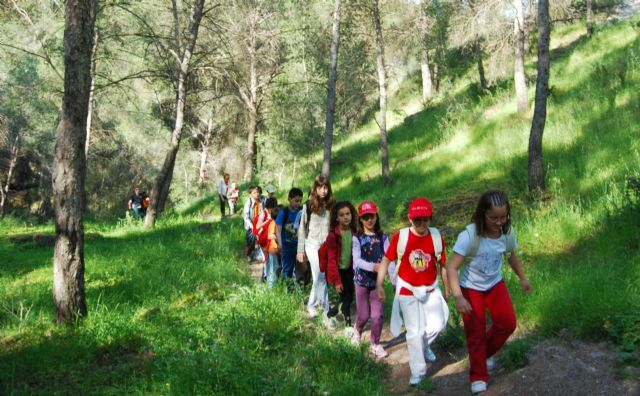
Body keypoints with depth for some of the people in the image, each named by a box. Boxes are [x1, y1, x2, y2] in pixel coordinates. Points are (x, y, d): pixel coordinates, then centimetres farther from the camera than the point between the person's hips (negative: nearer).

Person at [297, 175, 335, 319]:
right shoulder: (309, 205, -3)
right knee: (320, 278, -6)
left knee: (318, 278, 10)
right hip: (313, 245, -2)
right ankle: (326, 311, -1)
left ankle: (311, 305, 30)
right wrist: (300, 250, 1)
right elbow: (302, 228, 2)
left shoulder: (332, 204, 1)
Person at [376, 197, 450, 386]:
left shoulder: (437, 238, -10)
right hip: (407, 291, -2)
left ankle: (423, 346, 31)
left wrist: (447, 290, 8)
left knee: (437, 324, -4)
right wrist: (379, 285, -13)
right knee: (415, 331, 1)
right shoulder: (400, 237, -16)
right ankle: (418, 371, 17)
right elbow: (386, 260, -7)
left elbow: (443, 265, 1)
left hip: (430, 290, 2)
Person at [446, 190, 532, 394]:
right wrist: (458, 296, -39)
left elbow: (512, 255, 8)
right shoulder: (469, 235, -31)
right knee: (476, 333, 2)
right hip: (471, 288, -4)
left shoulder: (508, 232, -15)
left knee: (508, 324, -1)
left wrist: (522, 278, 15)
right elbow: (451, 267, -31)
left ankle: (486, 352, 28)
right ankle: (478, 377, 21)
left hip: (495, 285, 4)